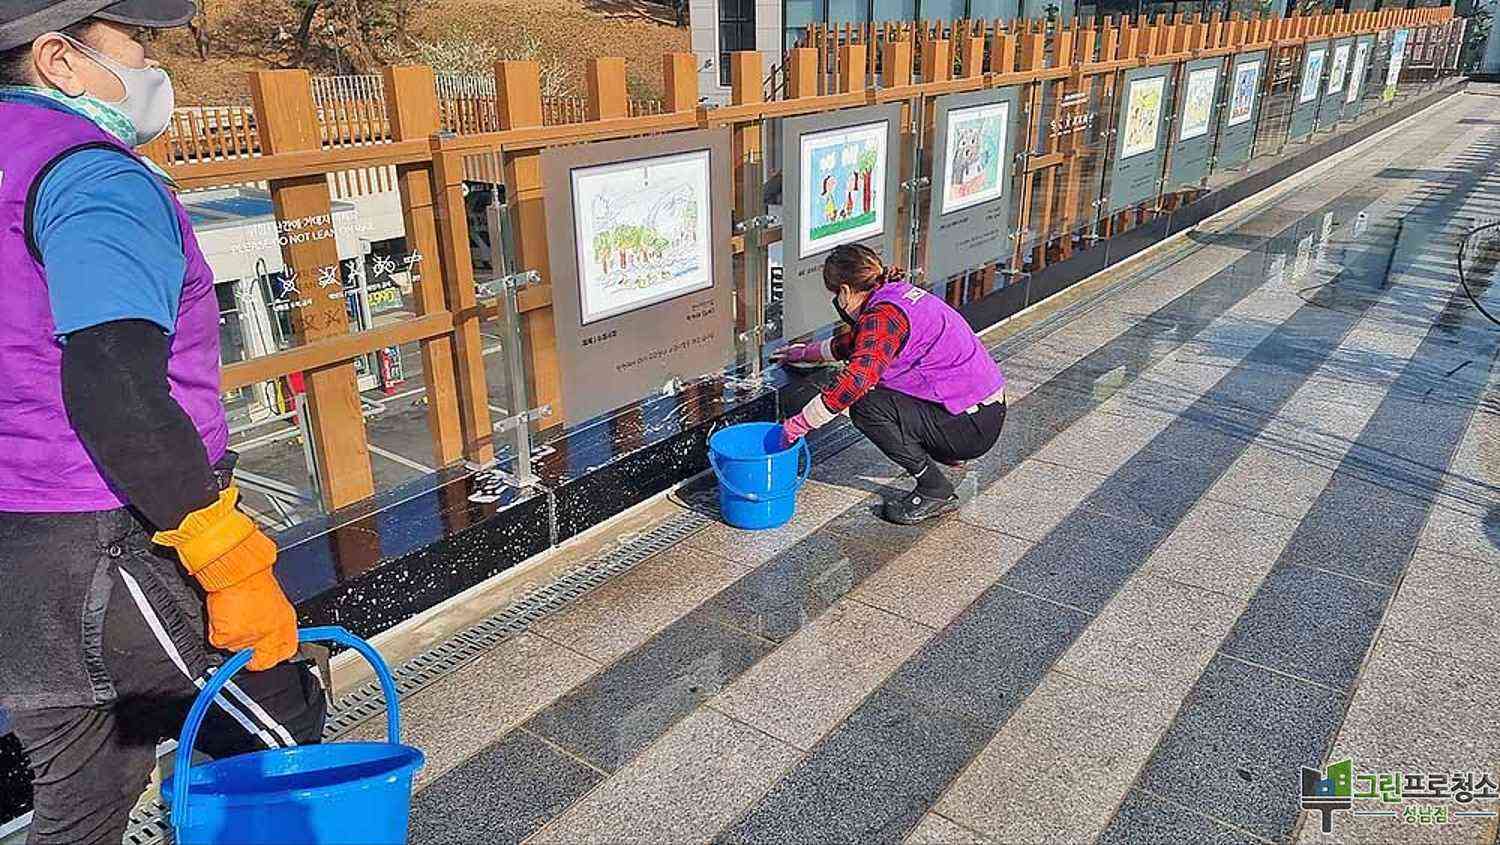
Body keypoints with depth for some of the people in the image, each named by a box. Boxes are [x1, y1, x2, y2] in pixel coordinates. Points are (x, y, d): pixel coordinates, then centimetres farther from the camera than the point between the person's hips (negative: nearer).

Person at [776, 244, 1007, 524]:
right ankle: (945, 453, 19)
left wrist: (798, 424, -25)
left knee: (865, 406, -18)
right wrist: (808, 353, 42)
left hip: (973, 426, -10)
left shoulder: (885, 315, -19)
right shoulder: (897, 293, 11)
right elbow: (857, 342, 30)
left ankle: (936, 491, -7)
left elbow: (857, 377, -33)